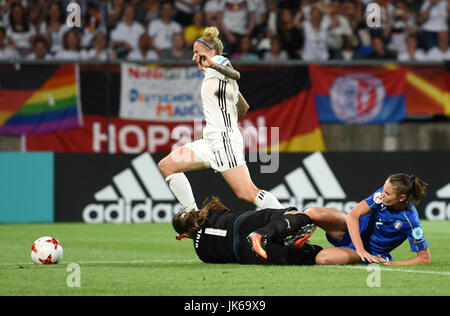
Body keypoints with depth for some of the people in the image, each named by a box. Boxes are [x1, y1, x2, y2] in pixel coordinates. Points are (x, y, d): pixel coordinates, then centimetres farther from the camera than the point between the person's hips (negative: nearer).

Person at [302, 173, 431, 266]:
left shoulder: (411, 221, -26)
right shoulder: (384, 193, -19)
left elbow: (425, 258, -19)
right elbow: (353, 215, -21)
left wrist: (392, 263, -25)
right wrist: (361, 250, -31)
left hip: (372, 251, -3)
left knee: (322, 258, -30)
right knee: (314, 213, -25)